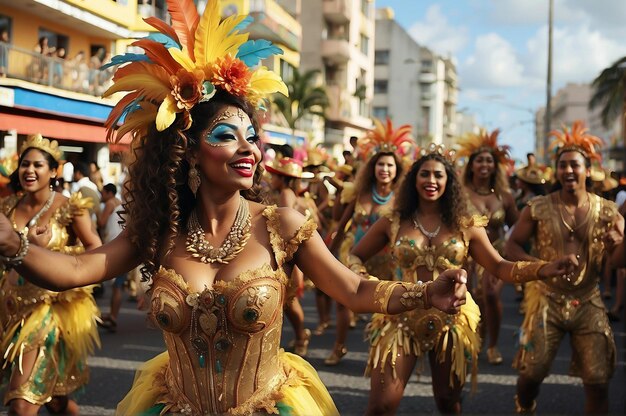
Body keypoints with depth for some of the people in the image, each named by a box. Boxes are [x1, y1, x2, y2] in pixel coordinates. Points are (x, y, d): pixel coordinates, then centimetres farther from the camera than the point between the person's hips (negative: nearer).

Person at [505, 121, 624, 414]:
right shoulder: (538, 208, -4)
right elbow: (512, 245, -1)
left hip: (588, 303, 1)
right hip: (547, 300, -1)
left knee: (598, 380, 1)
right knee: (532, 372, 1)